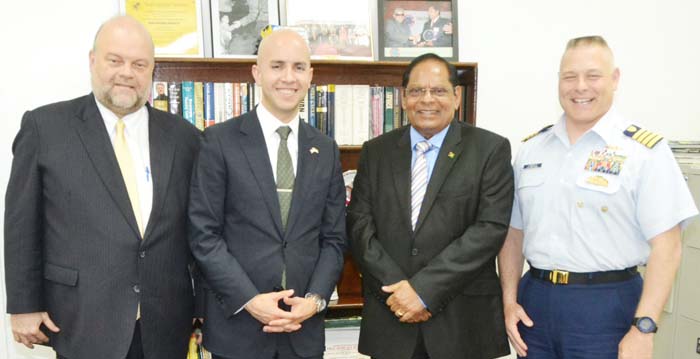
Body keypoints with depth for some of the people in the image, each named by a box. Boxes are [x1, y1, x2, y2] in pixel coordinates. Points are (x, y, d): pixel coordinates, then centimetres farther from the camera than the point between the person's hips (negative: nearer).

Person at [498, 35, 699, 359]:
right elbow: (513, 233, 9)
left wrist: (644, 328, -15)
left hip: (606, 306, -4)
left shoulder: (645, 151, -7)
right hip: (534, 300, 4)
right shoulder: (530, 149, 6)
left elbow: (666, 247, -10)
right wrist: (509, 301, 3)